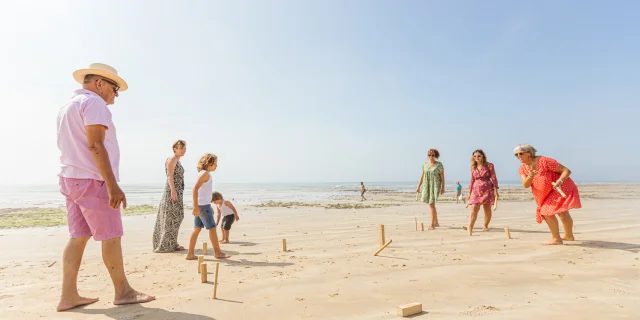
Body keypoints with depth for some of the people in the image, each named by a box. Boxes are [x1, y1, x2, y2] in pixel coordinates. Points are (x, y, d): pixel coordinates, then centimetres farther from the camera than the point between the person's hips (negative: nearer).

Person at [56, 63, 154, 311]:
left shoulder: (67, 107, 21)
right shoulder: (94, 102, -10)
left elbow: (74, 147, 21)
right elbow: (95, 145, -21)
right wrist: (113, 185, -24)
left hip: (71, 178, 10)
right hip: (92, 180, -10)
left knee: (78, 237, 9)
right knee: (111, 236, -3)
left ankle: (68, 296, 12)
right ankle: (123, 292, 6)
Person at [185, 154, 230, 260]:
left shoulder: (203, 173, 16)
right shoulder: (205, 173, -13)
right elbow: (195, 189, -23)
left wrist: (209, 207, 26)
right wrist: (196, 206, -26)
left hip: (201, 205, 9)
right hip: (203, 205, -9)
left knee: (197, 229, 10)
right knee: (212, 228, -1)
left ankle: (190, 254, 12)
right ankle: (217, 252, 8)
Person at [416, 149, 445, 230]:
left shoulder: (439, 165, -7)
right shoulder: (425, 164, 6)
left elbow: (442, 177, -5)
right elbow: (422, 176, 10)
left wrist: (443, 188, -9)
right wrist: (418, 186, 8)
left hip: (435, 186, -5)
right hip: (426, 186, 5)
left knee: (431, 205, -13)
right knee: (432, 204, 13)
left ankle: (432, 224, -6)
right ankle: (436, 223, 27)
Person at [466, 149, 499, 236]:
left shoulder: (489, 165, -1)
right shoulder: (473, 167, 9)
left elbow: (494, 178, -2)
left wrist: (495, 190, -9)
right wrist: (469, 193, 14)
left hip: (487, 189, -1)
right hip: (476, 190, 2)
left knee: (487, 209, 4)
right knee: (474, 208, -11)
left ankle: (485, 226, 21)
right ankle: (470, 228, -17)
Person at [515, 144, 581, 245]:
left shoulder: (544, 161, -27)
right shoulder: (522, 169, -7)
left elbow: (567, 170, -23)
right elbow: (525, 185, -21)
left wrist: (559, 181, -39)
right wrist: (530, 176, -40)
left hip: (560, 188, -8)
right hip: (547, 193, 8)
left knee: (546, 212, -16)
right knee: (562, 213, 25)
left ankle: (556, 239, -5)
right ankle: (569, 236, 44)